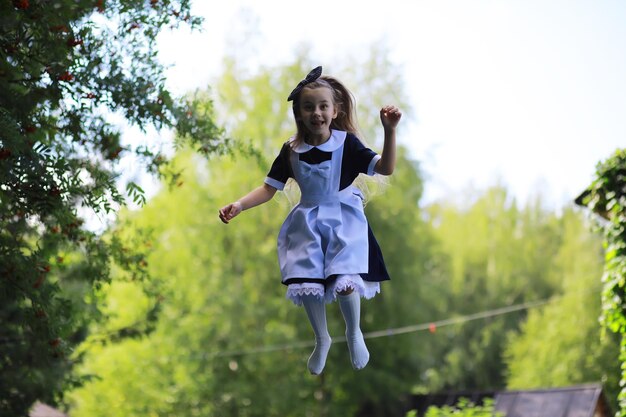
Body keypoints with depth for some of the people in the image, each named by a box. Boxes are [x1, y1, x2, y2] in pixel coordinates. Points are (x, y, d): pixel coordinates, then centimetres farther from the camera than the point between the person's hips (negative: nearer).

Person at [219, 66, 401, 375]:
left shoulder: (347, 144, -10)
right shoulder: (291, 151, -2)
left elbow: (385, 168, -17)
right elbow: (268, 188, 1)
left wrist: (390, 131, -31)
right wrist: (238, 205, -14)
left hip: (343, 220, -3)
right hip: (308, 224, 3)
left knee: (345, 282, -21)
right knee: (307, 286, -7)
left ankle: (354, 334, 12)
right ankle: (322, 340, 25)